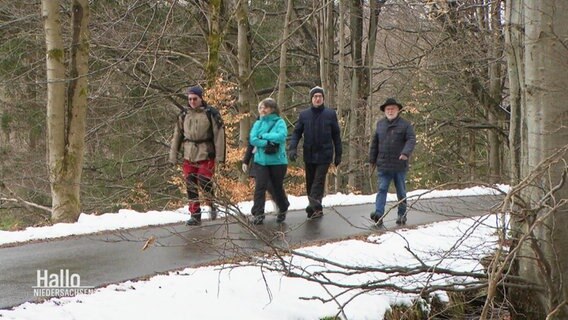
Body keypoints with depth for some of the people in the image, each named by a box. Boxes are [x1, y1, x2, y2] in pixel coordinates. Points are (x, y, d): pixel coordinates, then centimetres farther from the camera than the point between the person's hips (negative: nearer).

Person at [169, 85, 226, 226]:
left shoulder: (211, 113, -6)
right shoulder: (184, 114, 7)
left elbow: (219, 134, -7)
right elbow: (177, 135, 11)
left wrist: (219, 156, -11)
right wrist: (173, 155, 8)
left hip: (206, 155, -4)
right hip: (189, 156, 4)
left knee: (204, 182, -10)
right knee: (191, 186, 3)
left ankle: (211, 205, 19)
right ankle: (195, 214, 12)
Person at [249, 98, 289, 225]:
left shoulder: (279, 122, -3)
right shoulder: (258, 123, 7)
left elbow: (281, 136, -21)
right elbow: (253, 139, -6)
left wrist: (263, 136, -16)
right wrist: (268, 144, -18)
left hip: (278, 161, -2)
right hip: (261, 161, 2)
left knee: (277, 187, 11)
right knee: (260, 186, -8)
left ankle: (283, 210, 33)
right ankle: (258, 214, -6)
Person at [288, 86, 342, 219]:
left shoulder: (330, 114, -1)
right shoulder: (304, 115, 3)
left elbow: (336, 135, 3)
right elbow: (296, 132, 4)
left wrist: (338, 154, 3)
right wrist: (292, 148, -12)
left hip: (324, 155, -3)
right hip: (309, 155, 3)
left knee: (318, 182, -9)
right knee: (310, 182, 9)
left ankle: (314, 206, -12)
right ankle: (316, 208, 19)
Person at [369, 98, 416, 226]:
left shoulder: (405, 125, -2)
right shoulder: (380, 124, 9)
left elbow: (411, 140, -12)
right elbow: (375, 142, 14)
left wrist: (406, 153, -30)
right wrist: (372, 159, 13)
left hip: (400, 165, -2)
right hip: (383, 165, 2)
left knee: (401, 191, 9)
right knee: (382, 189, -8)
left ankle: (402, 215, 19)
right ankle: (379, 213, -16)